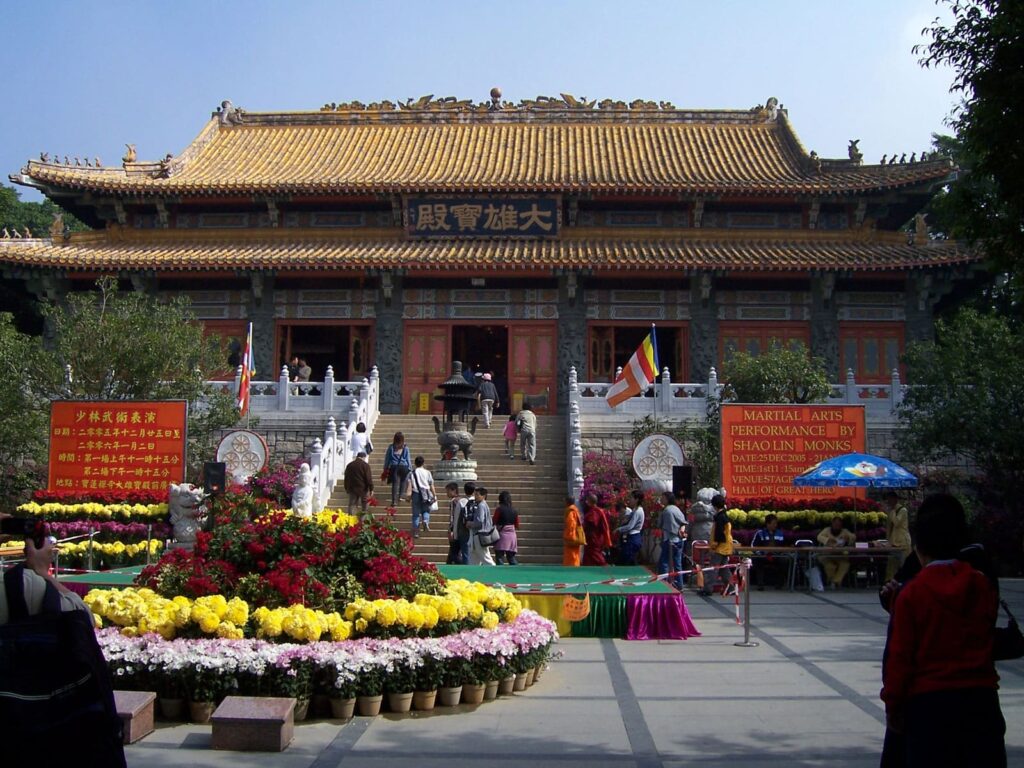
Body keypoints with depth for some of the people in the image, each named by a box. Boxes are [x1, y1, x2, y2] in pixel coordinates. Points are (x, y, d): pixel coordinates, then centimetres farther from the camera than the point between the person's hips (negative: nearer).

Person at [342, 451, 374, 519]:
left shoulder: (349, 465, 7)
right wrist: (371, 489, -5)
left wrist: (346, 488, 22)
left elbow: (346, 478, 13)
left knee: (352, 505, 5)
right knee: (364, 506, 10)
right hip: (363, 489, -3)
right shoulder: (365, 465, -9)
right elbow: (369, 478, -11)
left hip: (352, 488, 3)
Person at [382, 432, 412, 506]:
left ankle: (394, 501, -4)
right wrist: (410, 469, 13)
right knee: (403, 482, 19)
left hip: (394, 467, 0)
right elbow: (408, 459, 3)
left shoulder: (391, 447, -1)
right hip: (404, 467, 0)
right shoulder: (405, 448, -3)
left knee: (395, 483, 1)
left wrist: (385, 469, 13)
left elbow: (387, 459, 5)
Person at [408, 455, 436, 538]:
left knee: (416, 513, 6)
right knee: (426, 510, 18)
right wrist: (434, 495, 12)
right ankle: (425, 521, -13)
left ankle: (415, 531, 6)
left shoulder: (412, 473, 3)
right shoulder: (427, 472, 4)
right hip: (426, 494, 0)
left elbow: (410, 485, -7)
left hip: (416, 494, 0)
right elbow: (431, 485, 5)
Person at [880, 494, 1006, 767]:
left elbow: (898, 657, -8)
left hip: (929, 703, -3)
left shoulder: (912, 593, -10)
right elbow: (988, 639, 15)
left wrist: (893, 705, 2)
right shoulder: (984, 585, 1)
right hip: (981, 699, 3)